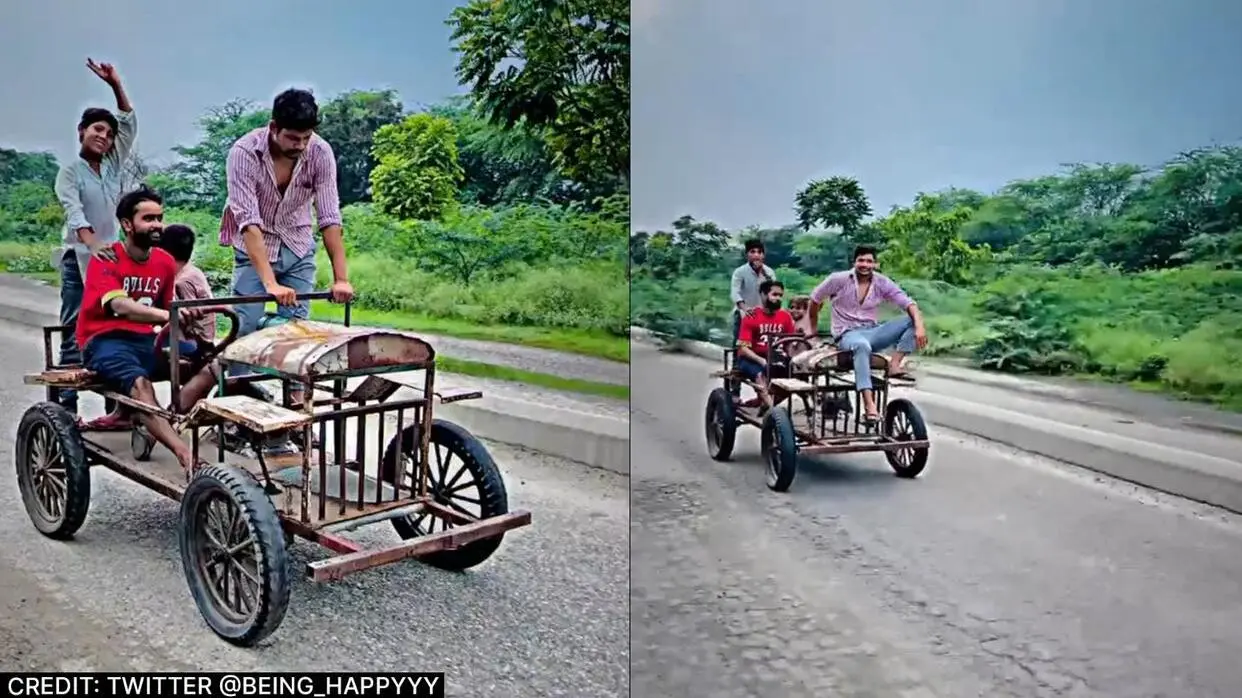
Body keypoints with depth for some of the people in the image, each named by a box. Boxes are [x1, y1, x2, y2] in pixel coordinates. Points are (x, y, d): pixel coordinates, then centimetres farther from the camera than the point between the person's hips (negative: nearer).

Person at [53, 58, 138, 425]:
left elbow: (130, 124, 7)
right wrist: (93, 244, -35)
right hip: (79, 261, -4)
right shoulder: (70, 171, -2)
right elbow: (74, 213, -18)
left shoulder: (114, 166, 11)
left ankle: (117, 408, 5)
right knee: (75, 336, -6)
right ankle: (67, 411, -5)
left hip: (112, 259, 5)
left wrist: (115, 85, -4)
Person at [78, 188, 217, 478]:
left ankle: (160, 427, -24)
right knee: (139, 382, -38)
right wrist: (166, 315, -45)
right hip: (105, 341, -6)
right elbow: (120, 306, -29)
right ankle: (184, 453, -47)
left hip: (146, 340, 6)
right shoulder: (105, 261, -11)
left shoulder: (165, 262, 6)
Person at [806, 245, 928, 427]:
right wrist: (813, 328, 16)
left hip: (871, 332, 4)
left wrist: (919, 327, -26)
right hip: (847, 335, -4)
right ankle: (869, 406, -53)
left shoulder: (882, 283, -1)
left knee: (911, 321, -15)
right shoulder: (839, 279, -5)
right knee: (862, 346, -42)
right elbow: (815, 298, 7)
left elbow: (909, 304, -8)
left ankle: (894, 364, -27)